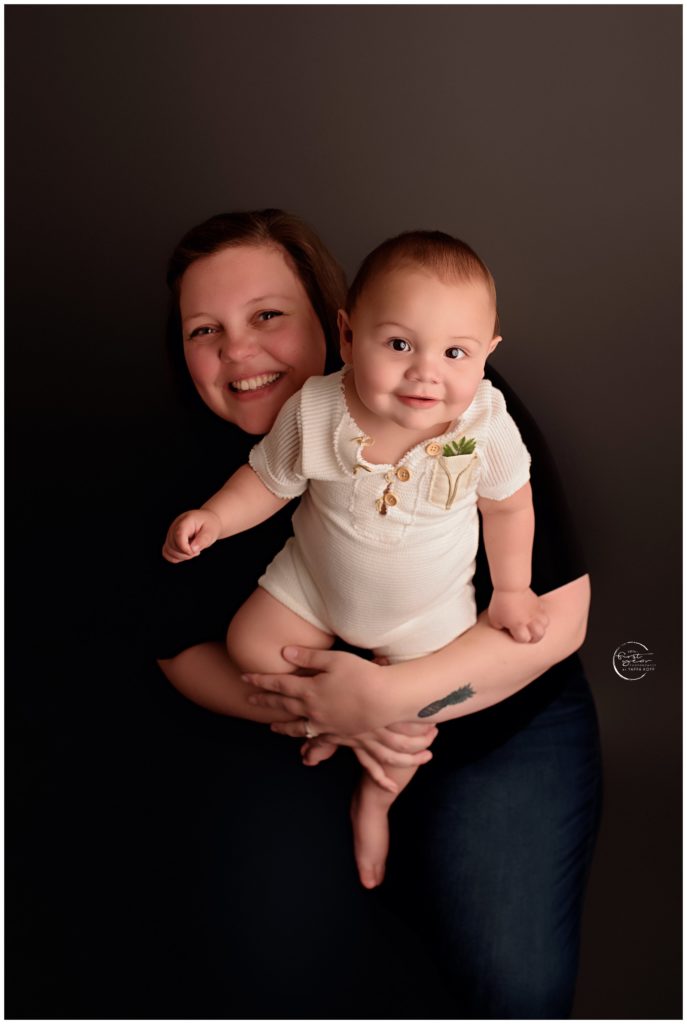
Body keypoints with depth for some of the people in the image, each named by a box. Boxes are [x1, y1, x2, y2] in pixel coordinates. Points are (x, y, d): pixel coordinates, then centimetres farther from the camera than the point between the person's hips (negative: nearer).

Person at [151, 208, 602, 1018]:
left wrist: (390, 696, -31)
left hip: (496, 714, -1)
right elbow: (182, 647, -3)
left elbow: (558, 616, -19)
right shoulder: (193, 458, -9)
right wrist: (323, 713, -21)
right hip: (298, 733, 2)